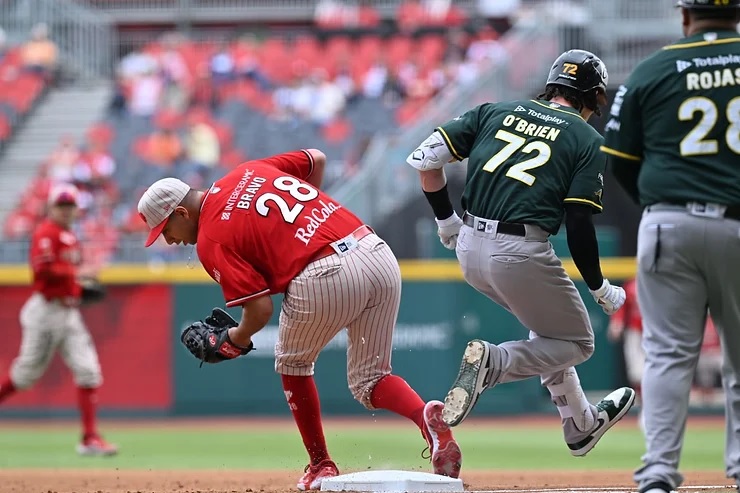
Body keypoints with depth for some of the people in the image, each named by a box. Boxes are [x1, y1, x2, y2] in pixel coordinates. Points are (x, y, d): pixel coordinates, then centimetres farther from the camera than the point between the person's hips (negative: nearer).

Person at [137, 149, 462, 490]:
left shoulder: (210, 239, 1)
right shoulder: (247, 171, 21)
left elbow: (260, 310, -5)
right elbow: (317, 158, 31)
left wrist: (234, 340, 15)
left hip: (325, 277, -7)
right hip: (380, 254, 7)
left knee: (292, 362, 23)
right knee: (368, 381, 16)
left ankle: (321, 465, 26)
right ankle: (427, 416, -14)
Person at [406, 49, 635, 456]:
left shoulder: (496, 112, 13)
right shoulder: (588, 140, 2)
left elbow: (425, 156, 4)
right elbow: (579, 225, -6)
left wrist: (446, 219, 16)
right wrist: (599, 289, 6)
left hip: (469, 248, 6)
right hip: (520, 255, -6)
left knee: (547, 325, 29)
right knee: (577, 343, 13)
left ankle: (580, 424, 35)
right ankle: (492, 362, -14)